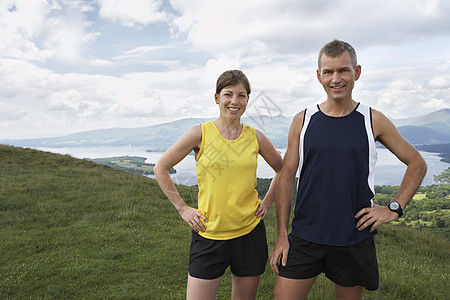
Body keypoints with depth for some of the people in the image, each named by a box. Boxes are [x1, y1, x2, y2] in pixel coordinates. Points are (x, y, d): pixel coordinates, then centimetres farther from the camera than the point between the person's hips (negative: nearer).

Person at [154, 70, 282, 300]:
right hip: (209, 235, -2)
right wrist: (182, 208, -2)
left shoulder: (255, 137, 1)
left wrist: (267, 203, 8)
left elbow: (282, 170, 17)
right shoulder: (200, 134, -7)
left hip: (250, 232, 3)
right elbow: (161, 168, 1)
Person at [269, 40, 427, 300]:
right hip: (305, 238, 0)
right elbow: (287, 177, 1)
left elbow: (417, 164, 10)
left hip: (355, 239, 0)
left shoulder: (373, 121, -1)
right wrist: (282, 235, -1)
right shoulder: (303, 121, -1)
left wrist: (394, 208, -1)